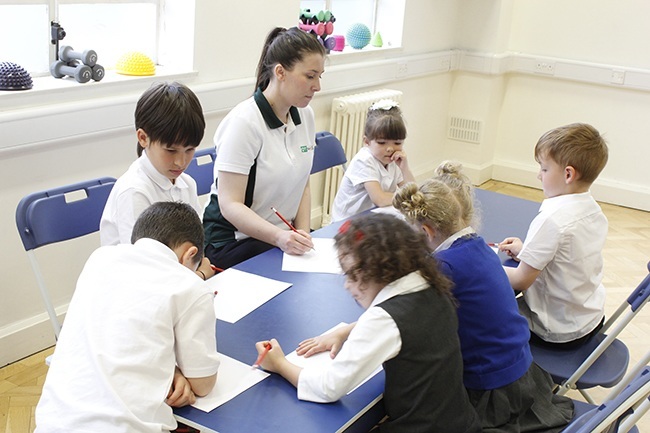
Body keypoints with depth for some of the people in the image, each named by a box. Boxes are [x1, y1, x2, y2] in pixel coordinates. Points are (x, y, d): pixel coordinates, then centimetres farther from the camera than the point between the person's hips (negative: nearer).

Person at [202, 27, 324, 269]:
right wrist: (280, 237, -33)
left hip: (285, 234, 7)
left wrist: (302, 234, -5)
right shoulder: (244, 122, -17)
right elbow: (230, 205, -20)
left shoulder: (305, 115, 4)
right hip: (235, 240, -7)